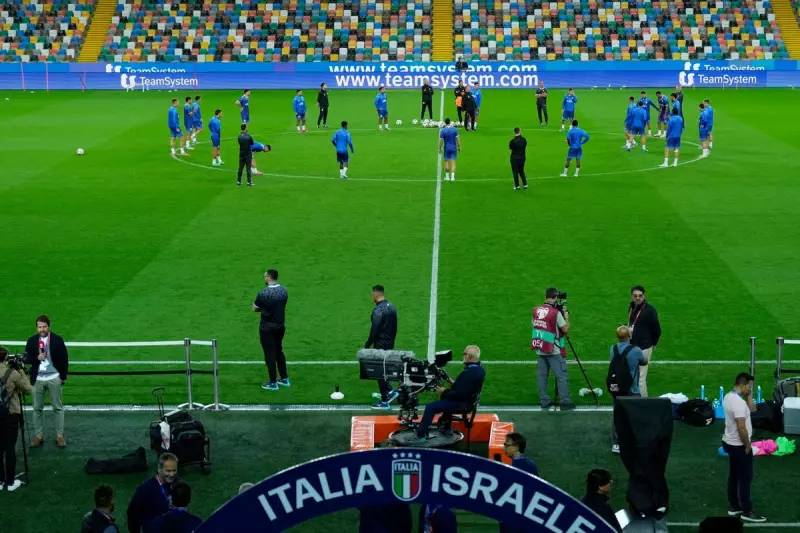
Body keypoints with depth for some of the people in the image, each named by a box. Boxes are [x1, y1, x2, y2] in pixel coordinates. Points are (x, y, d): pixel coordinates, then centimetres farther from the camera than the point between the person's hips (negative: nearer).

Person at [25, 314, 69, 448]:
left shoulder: (57, 340, -4)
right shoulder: (31, 341, 2)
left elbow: (64, 359, 0)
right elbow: (26, 358, 3)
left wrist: (64, 376, -3)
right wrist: (37, 358, -17)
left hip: (54, 378, -2)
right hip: (37, 379, 2)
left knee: (58, 408, 4)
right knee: (37, 408, 6)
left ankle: (59, 436, 10)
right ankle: (39, 436, 14)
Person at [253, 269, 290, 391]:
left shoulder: (263, 293, -22)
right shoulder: (284, 290, -4)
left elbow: (254, 309, -9)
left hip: (267, 328, -6)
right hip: (280, 326, 6)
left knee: (270, 354, 5)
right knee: (279, 351, 21)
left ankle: (273, 383, 13)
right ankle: (285, 379, 27)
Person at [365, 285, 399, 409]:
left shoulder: (378, 310, -22)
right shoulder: (392, 307, 5)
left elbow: (374, 330, -21)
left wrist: (367, 345, -11)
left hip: (381, 345, -8)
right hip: (390, 344, 8)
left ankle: (384, 401, 6)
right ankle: (388, 392, 26)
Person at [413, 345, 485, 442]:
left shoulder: (469, 373, -30)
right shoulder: (480, 369, 0)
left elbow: (460, 394, -28)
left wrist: (444, 392, -16)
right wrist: (455, 384, 12)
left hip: (461, 403, -10)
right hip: (471, 400, 10)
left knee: (430, 407, -8)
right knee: (446, 398, 36)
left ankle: (420, 435, -3)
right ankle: (446, 428, 42)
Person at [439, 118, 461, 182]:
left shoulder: (442, 130, -8)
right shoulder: (455, 129, -6)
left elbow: (441, 140, -7)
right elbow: (457, 139, -5)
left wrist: (440, 148, 4)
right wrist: (459, 147, 5)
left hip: (446, 148, 0)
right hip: (453, 148, 0)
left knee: (446, 162, 10)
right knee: (453, 162, 0)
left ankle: (447, 176, 14)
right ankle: (452, 177, -6)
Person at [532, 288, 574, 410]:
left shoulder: (535, 311, 2)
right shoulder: (556, 313, -15)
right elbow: (565, 329, -12)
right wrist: (566, 317, 5)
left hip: (540, 350, 6)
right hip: (554, 351, -6)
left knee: (542, 376, 10)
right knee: (561, 376, 2)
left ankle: (544, 402, 13)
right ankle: (565, 402, 2)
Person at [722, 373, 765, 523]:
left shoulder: (728, 397, 5)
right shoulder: (738, 402, -27)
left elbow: (752, 409, 13)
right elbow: (741, 428, -27)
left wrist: (749, 395, 0)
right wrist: (748, 445, -16)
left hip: (730, 443, 10)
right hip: (739, 446, -10)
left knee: (733, 476, 16)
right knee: (745, 478, -1)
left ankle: (733, 507, 24)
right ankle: (747, 511, 6)